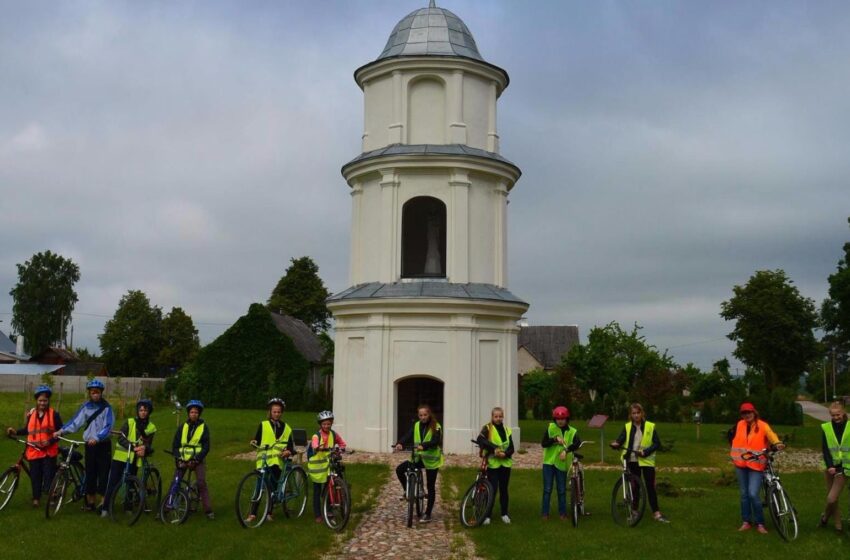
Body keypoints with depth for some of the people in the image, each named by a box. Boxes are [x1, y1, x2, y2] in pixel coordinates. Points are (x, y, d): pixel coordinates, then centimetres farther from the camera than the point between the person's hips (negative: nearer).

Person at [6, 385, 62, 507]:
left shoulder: (54, 414, -3)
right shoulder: (31, 414, 5)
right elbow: (27, 430, 17)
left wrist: (50, 441, -15)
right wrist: (15, 432, 3)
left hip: (49, 451, -3)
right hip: (34, 450, 3)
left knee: (49, 474, -5)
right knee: (35, 476, 8)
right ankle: (36, 498, 19)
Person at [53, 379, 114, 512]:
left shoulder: (106, 407, -6)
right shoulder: (86, 407, 6)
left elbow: (108, 427, -15)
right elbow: (75, 422, 3)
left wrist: (96, 438, -28)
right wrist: (61, 430, -9)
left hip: (103, 445, -3)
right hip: (89, 445, 3)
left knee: (103, 473, -4)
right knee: (90, 474, 6)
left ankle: (103, 502, 2)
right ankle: (90, 502, 14)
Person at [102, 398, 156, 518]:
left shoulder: (151, 427, 6)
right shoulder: (129, 422, 0)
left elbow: (148, 446, 1)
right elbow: (121, 438, -13)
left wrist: (145, 449, -23)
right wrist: (133, 447, -28)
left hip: (135, 460, 2)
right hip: (120, 457, -2)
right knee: (113, 483, -4)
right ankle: (105, 508, 4)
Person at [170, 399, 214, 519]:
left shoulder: (204, 427, -1)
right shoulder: (182, 426, 5)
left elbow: (206, 447, -5)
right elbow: (175, 444, 4)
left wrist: (196, 460, -15)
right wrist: (178, 459, -10)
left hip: (197, 460, -2)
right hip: (183, 460, 3)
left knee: (202, 483, -13)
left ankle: (208, 510, -9)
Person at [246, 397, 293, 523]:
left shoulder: (286, 428, 12)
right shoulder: (263, 425, 8)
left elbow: (290, 445, 11)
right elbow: (257, 439, 3)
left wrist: (289, 451, -10)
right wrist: (254, 442, -19)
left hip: (277, 461, 2)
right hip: (263, 460, -2)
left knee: (273, 487, 4)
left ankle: (269, 513, 15)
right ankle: (252, 513, -1)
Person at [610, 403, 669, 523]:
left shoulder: (650, 427, -3)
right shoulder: (627, 427, 2)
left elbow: (657, 443, -5)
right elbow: (620, 439, -9)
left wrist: (646, 451, -20)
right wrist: (615, 444, -32)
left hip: (646, 460, -2)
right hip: (632, 461, 2)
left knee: (650, 486, -2)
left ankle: (656, 513, 2)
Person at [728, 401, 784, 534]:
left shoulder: (762, 425, -8)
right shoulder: (739, 425, 4)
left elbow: (771, 435, -25)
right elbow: (732, 436, 19)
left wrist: (777, 443, -45)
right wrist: (734, 453, 17)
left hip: (756, 465, -4)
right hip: (741, 465, 4)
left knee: (753, 494, -13)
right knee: (744, 494, 10)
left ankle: (760, 523, 3)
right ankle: (746, 522, 20)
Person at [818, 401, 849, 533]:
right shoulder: (826, 428, -1)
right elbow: (825, 449, -2)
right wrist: (829, 466, -15)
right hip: (830, 467, 3)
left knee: (832, 498, -10)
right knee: (832, 497, 9)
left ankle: (825, 516, 18)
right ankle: (837, 524, 26)